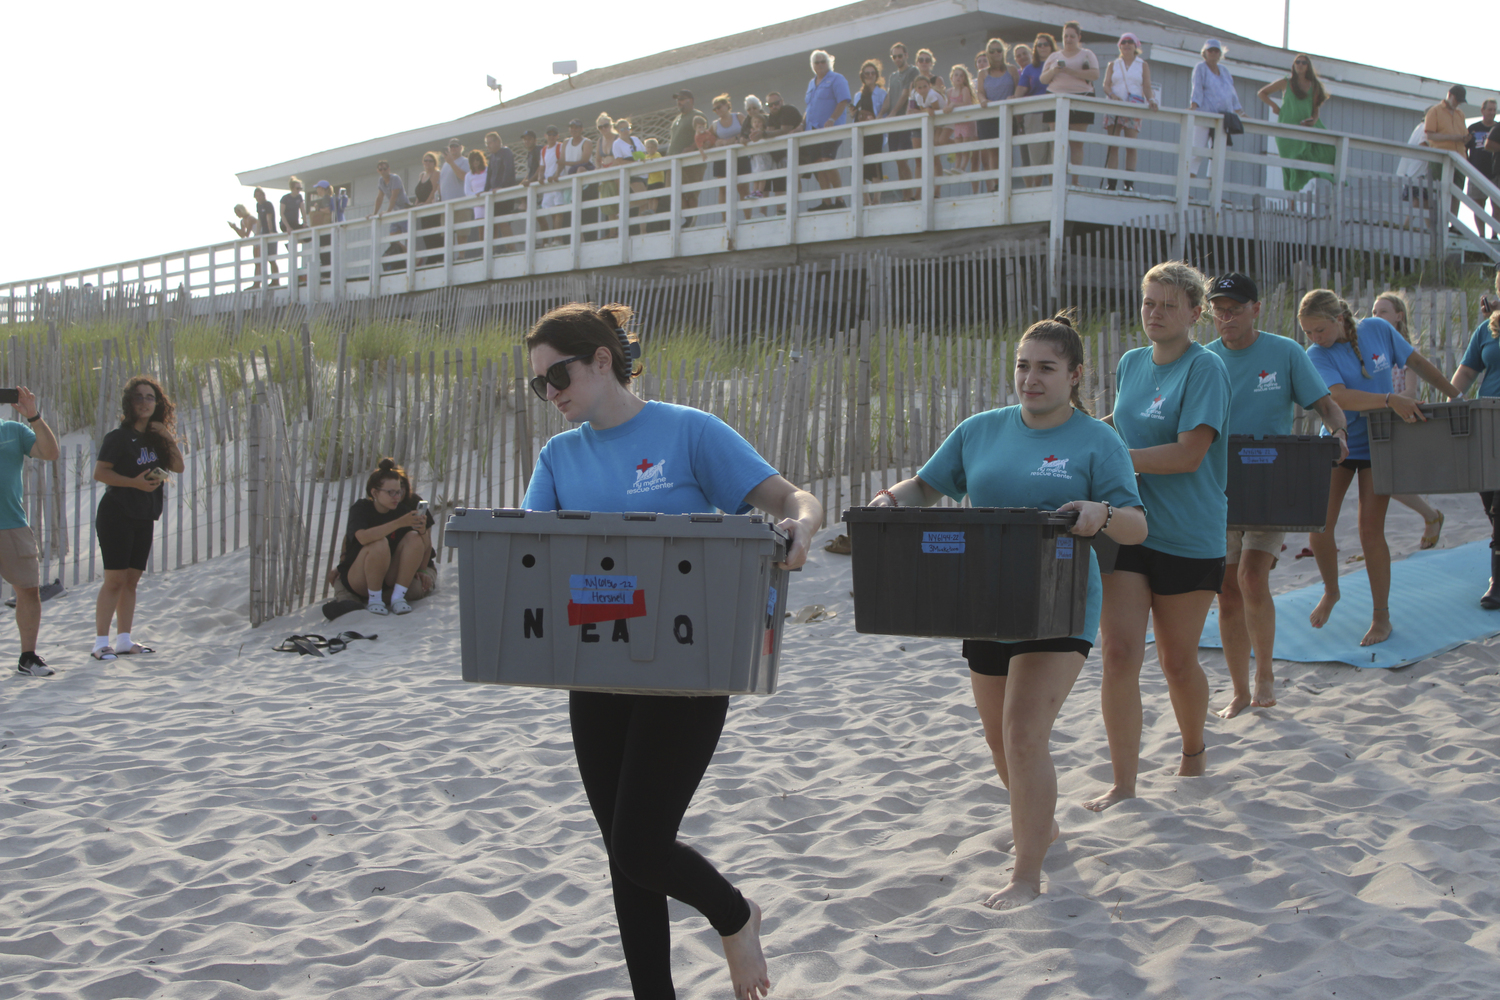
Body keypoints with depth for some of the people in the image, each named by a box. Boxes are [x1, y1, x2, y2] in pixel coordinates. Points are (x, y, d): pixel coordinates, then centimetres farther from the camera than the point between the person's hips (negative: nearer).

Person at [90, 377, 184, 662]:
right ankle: (101, 642, -7)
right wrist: (135, 482, -20)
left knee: (132, 580, 8)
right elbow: (99, 472, -13)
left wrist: (169, 439, -3)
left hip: (144, 518, 7)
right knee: (115, 579, -9)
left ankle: (124, 639, 13)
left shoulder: (155, 437, 13)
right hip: (116, 515, -7)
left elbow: (178, 467, 9)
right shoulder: (119, 437, -7)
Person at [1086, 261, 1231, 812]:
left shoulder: (1205, 368, -11)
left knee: (1177, 661, 9)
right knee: (1119, 652, -7)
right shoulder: (1131, 363, 9)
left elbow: (1188, 454, -20)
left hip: (1188, 537, -4)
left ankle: (1193, 751, 36)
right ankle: (1123, 782, -1)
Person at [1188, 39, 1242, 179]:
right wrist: (1193, 106, -22)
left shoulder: (1224, 70, 21)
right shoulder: (1200, 68, 4)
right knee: (1198, 147, -11)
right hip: (1204, 114, -5)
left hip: (1222, 117, 5)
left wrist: (1239, 112, 14)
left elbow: (1232, 93, 21)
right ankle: (1189, 176, -11)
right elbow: (1197, 89, -8)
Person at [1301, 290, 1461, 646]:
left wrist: (1455, 396, 12)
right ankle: (1331, 591, 25)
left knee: (1371, 530, -6)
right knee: (1318, 528, -4)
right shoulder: (1316, 356, -14)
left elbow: (1417, 362, 7)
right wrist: (1390, 400, -43)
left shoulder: (1378, 330, -7)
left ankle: (1382, 616, 6)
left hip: (1377, 446, 0)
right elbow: (1339, 397, -31)